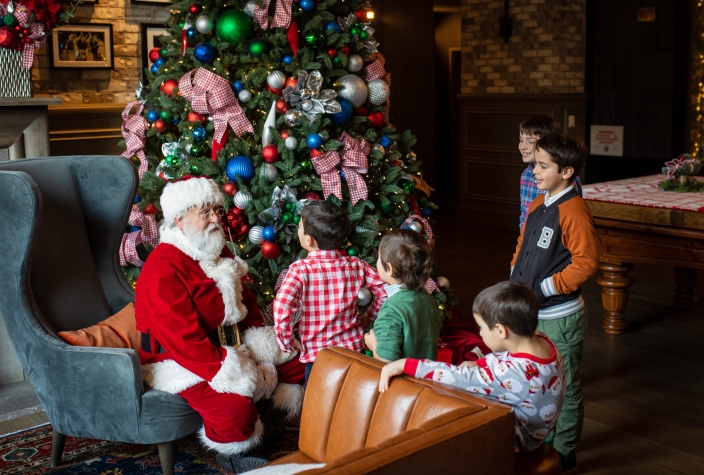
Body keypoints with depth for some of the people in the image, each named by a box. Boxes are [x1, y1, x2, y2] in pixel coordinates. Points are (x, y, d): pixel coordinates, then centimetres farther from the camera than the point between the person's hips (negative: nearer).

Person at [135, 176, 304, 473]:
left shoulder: (219, 254, 9)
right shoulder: (163, 268, -21)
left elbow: (246, 302, 15)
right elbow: (183, 338, -27)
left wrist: (264, 346, -1)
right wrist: (230, 373, -28)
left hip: (230, 348, 9)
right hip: (181, 361, -9)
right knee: (235, 404, -32)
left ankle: (259, 436, 17)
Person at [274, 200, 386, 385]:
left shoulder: (300, 269, -16)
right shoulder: (356, 265, -5)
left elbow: (282, 306, -28)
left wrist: (287, 342, -14)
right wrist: (367, 317, 12)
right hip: (353, 348, 4)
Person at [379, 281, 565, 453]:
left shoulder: (515, 374, -38)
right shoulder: (543, 342, -14)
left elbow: (460, 377, -34)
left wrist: (405, 364, -30)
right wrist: (478, 364, -2)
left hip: (519, 440, -8)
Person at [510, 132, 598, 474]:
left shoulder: (573, 211, -19)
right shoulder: (538, 205, 7)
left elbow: (587, 262, -23)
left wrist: (543, 288, -20)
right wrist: (515, 277, 6)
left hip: (560, 319, -8)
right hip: (530, 313, 9)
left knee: (564, 388, 7)